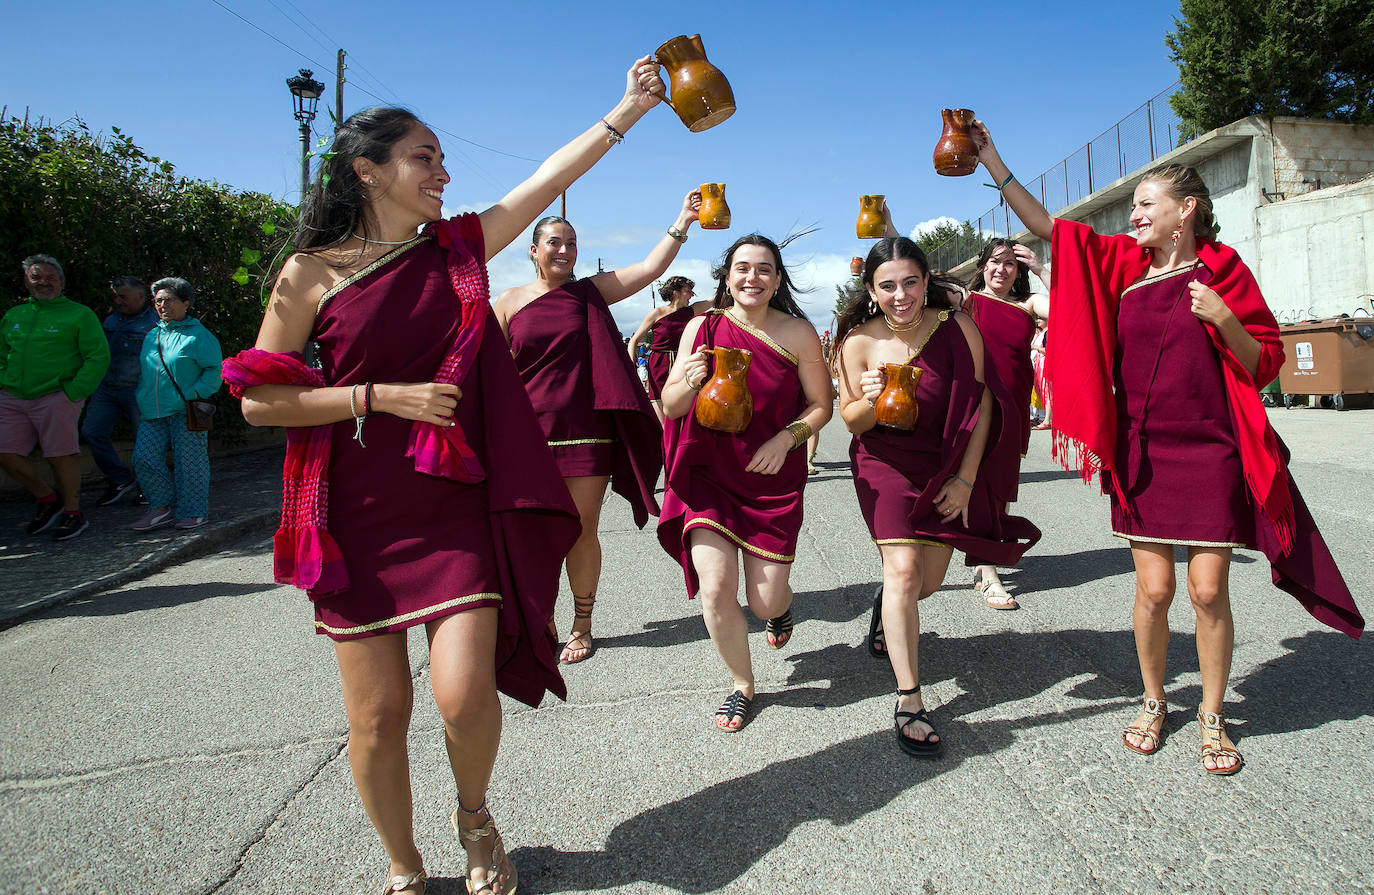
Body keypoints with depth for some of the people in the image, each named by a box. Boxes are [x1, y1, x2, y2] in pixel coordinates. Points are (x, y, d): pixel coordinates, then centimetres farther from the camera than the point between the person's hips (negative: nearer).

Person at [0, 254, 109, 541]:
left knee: (61, 458, -5)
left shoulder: (79, 314, 1)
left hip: (55, 399, -5)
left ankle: (72, 513, 10)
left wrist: (73, 393, -11)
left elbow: (99, 357, -5)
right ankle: (48, 500, 21)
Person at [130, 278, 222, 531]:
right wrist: (143, 401, 15)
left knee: (188, 461, -1)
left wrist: (194, 394, -17)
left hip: (185, 412, -6)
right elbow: (143, 372, 25)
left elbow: (214, 370, -6)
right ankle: (163, 507, 9)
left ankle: (194, 511, 9)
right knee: (144, 457, -2)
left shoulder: (198, 335, -2)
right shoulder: (151, 335, 17)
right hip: (152, 414, 6)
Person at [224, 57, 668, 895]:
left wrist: (630, 107, 6)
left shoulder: (458, 248, 6)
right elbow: (259, 401, -3)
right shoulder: (312, 274, -2)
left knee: (465, 694, -10)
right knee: (379, 713, 6)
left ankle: (475, 814, 25)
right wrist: (384, 396, -11)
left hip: (457, 507, 1)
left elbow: (555, 174, 5)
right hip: (358, 518, -1)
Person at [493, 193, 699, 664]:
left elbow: (650, 268, -2)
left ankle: (581, 626, 21)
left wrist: (682, 222, -11)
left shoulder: (591, 292, 7)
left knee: (581, 531, 4)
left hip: (587, 431, 0)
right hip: (529, 434, 0)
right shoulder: (510, 302, 6)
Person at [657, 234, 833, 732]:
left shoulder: (798, 333, -5)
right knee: (715, 590, -11)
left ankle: (781, 604, 43)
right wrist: (690, 382, -23)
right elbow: (669, 407, -1)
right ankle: (743, 685, 17)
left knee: (764, 602, 0)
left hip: (773, 479, 0)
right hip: (709, 474, 1)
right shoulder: (703, 327, -3)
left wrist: (787, 437, -16)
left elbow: (821, 405, 2)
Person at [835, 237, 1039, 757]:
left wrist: (966, 479, -8)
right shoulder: (859, 341, -15)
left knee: (928, 582, 10)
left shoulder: (956, 327, -15)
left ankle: (887, 605, 48)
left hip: (947, 466, 2)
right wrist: (870, 402, -29)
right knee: (904, 571, -18)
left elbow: (981, 404, -6)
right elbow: (850, 421, -5)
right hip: (885, 464, -2)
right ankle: (909, 703, -7)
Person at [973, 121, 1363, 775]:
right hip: (1141, 452, 2)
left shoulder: (1221, 271, -1)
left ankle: (1212, 715, 21)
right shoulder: (1124, 265, 6)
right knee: (1153, 589, 4)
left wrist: (1223, 318, -17)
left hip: (1210, 453, -2)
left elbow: (1264, 364, 1)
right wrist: (989, 157, 1)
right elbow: (1045, 225, 5)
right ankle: (1153, 703, 25)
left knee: (1209, 590, 0)